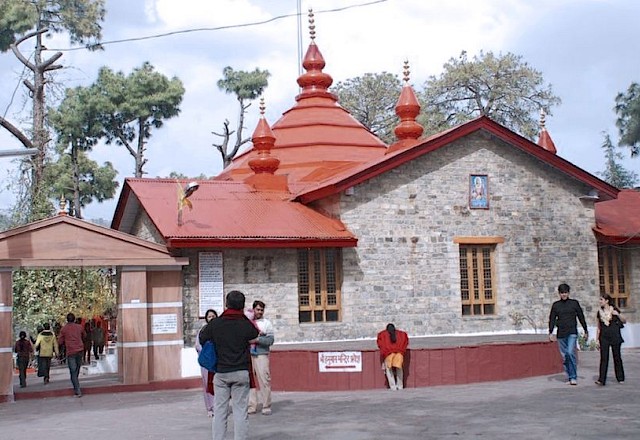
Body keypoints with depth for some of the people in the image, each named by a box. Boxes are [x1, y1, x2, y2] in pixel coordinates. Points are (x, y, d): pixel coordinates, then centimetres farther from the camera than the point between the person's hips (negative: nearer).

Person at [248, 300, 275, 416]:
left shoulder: (267, 323, 7)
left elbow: (270, 340, -3)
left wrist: (257, 339, -15)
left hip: (261, 355, -2)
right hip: (248, 355, 2)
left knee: (264, 381, -7)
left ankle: (266, 407, -2)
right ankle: (251, 406, 6)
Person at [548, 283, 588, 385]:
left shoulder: (574, 303, 4)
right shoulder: (555, 305, 8)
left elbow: (581, 317, 9)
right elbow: (552, 319, 7)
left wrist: (586, 331, 10)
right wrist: (550, 332, -3)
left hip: (572, 332, -3)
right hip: (561, 334, 3)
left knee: (570, 352, -19)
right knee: (564, 356, 4)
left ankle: (574, 377, -12)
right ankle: (570, 377, 14)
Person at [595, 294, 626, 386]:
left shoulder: (614, 310, 0)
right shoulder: (599, 312, 9)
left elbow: (624, 321, 3)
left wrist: (618, 315, -15)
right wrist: (597, 339, 7)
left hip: (615, 337, -2)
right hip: (604, 337, 2)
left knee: (617, 357, 6)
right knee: (604, 358, -5)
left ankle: (620, 378, 20)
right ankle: (601, 380, -11)